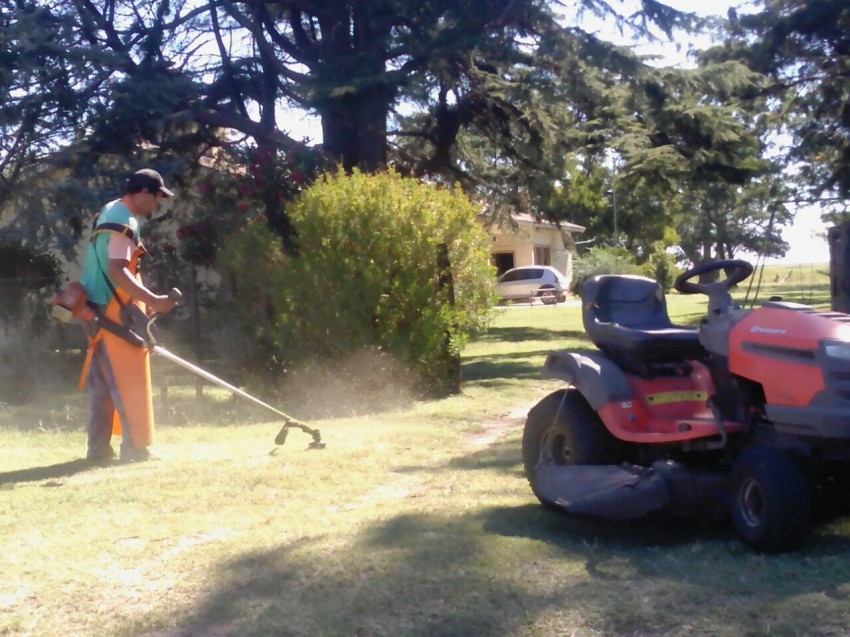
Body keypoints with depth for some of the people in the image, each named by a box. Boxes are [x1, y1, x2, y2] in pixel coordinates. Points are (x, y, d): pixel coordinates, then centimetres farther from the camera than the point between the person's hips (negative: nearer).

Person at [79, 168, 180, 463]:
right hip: (117, 312, -10)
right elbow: (117, 272, -27)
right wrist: (153, 300, -33)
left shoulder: (110, 212, 16)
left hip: (101, 311, 10)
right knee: (131, 383, -4)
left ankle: (99, 448, 15)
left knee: (103, 382, 11)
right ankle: (136, 447, 0)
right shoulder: (125, 221, -16)